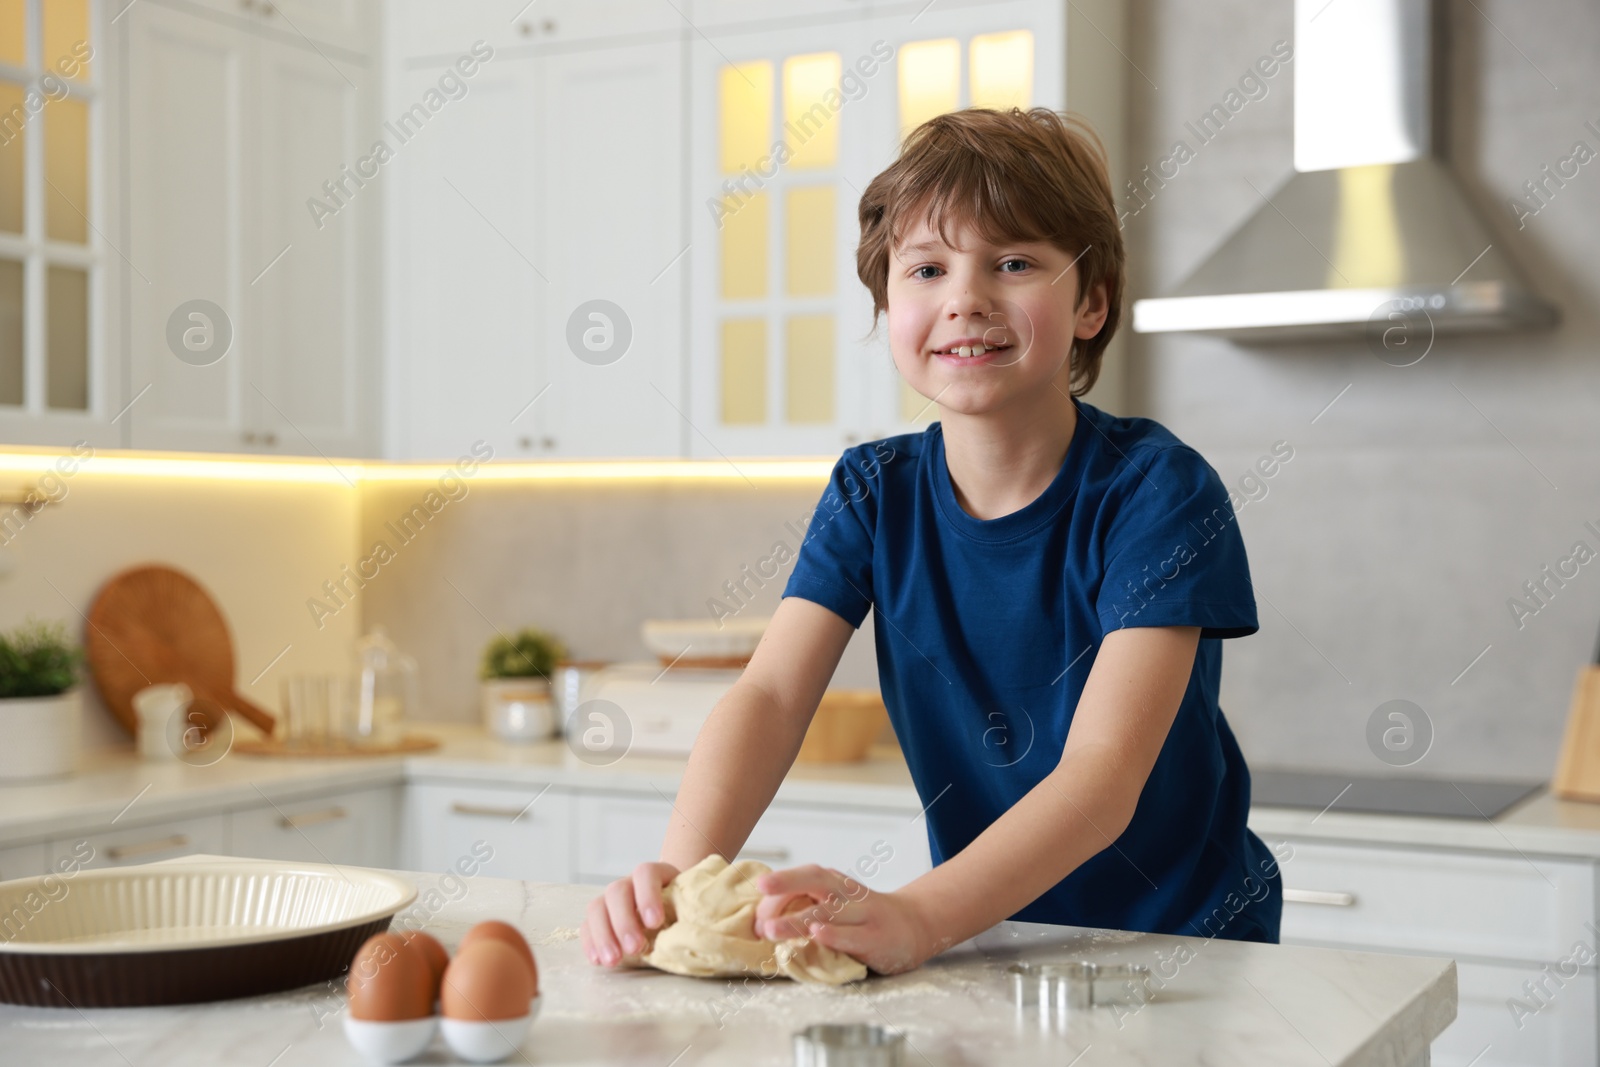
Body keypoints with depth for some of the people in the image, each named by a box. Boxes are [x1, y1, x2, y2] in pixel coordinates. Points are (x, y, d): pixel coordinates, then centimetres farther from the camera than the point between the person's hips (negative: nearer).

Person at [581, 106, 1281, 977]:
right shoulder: (875, 492, -1)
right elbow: (770, 694, -12)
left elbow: (1105, 772, -24)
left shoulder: (1154, 490, -15)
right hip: (986, 947, 3)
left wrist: (917, 917, -39)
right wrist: (682, 874, -31)